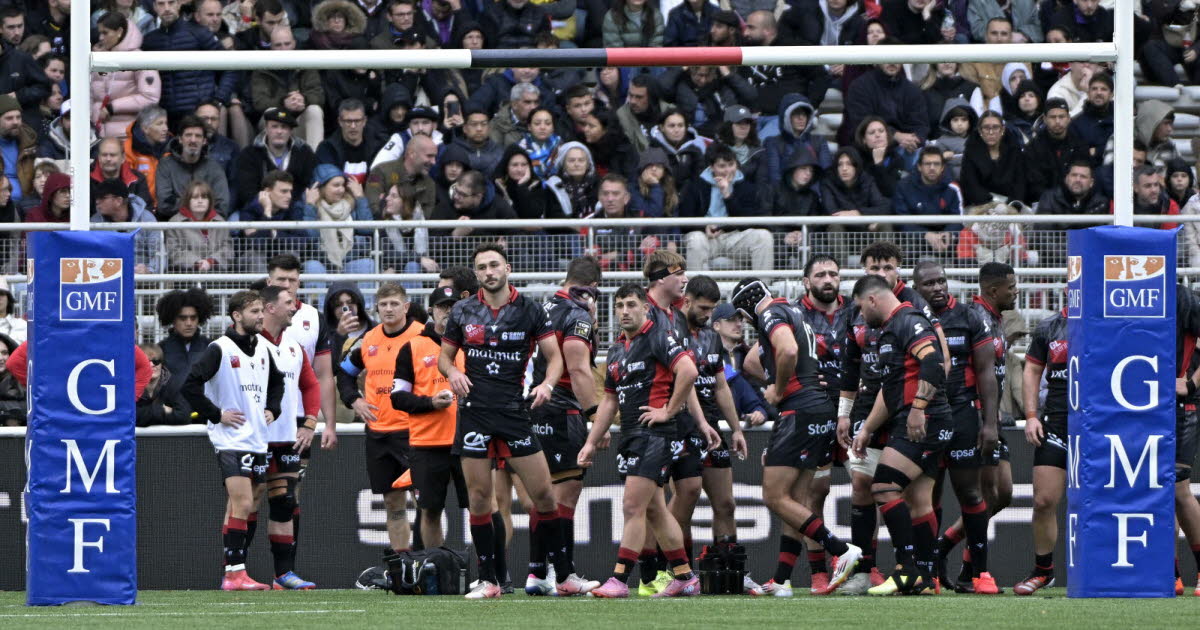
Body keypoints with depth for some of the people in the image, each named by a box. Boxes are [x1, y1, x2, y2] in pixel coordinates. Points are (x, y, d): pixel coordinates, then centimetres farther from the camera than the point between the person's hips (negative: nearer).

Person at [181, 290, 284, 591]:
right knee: (243, 503, -16)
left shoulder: (262, 350, 13)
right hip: (231, 440, -7)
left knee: (239, 507, 9)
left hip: (257, 440, 7)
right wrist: (217, 414, -13)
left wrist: (271, 409, 15)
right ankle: (236, 574, -18)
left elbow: (277, 381, 32)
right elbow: (190, 385, -15)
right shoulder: (220, 349, -10)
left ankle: (232, 574, 13)